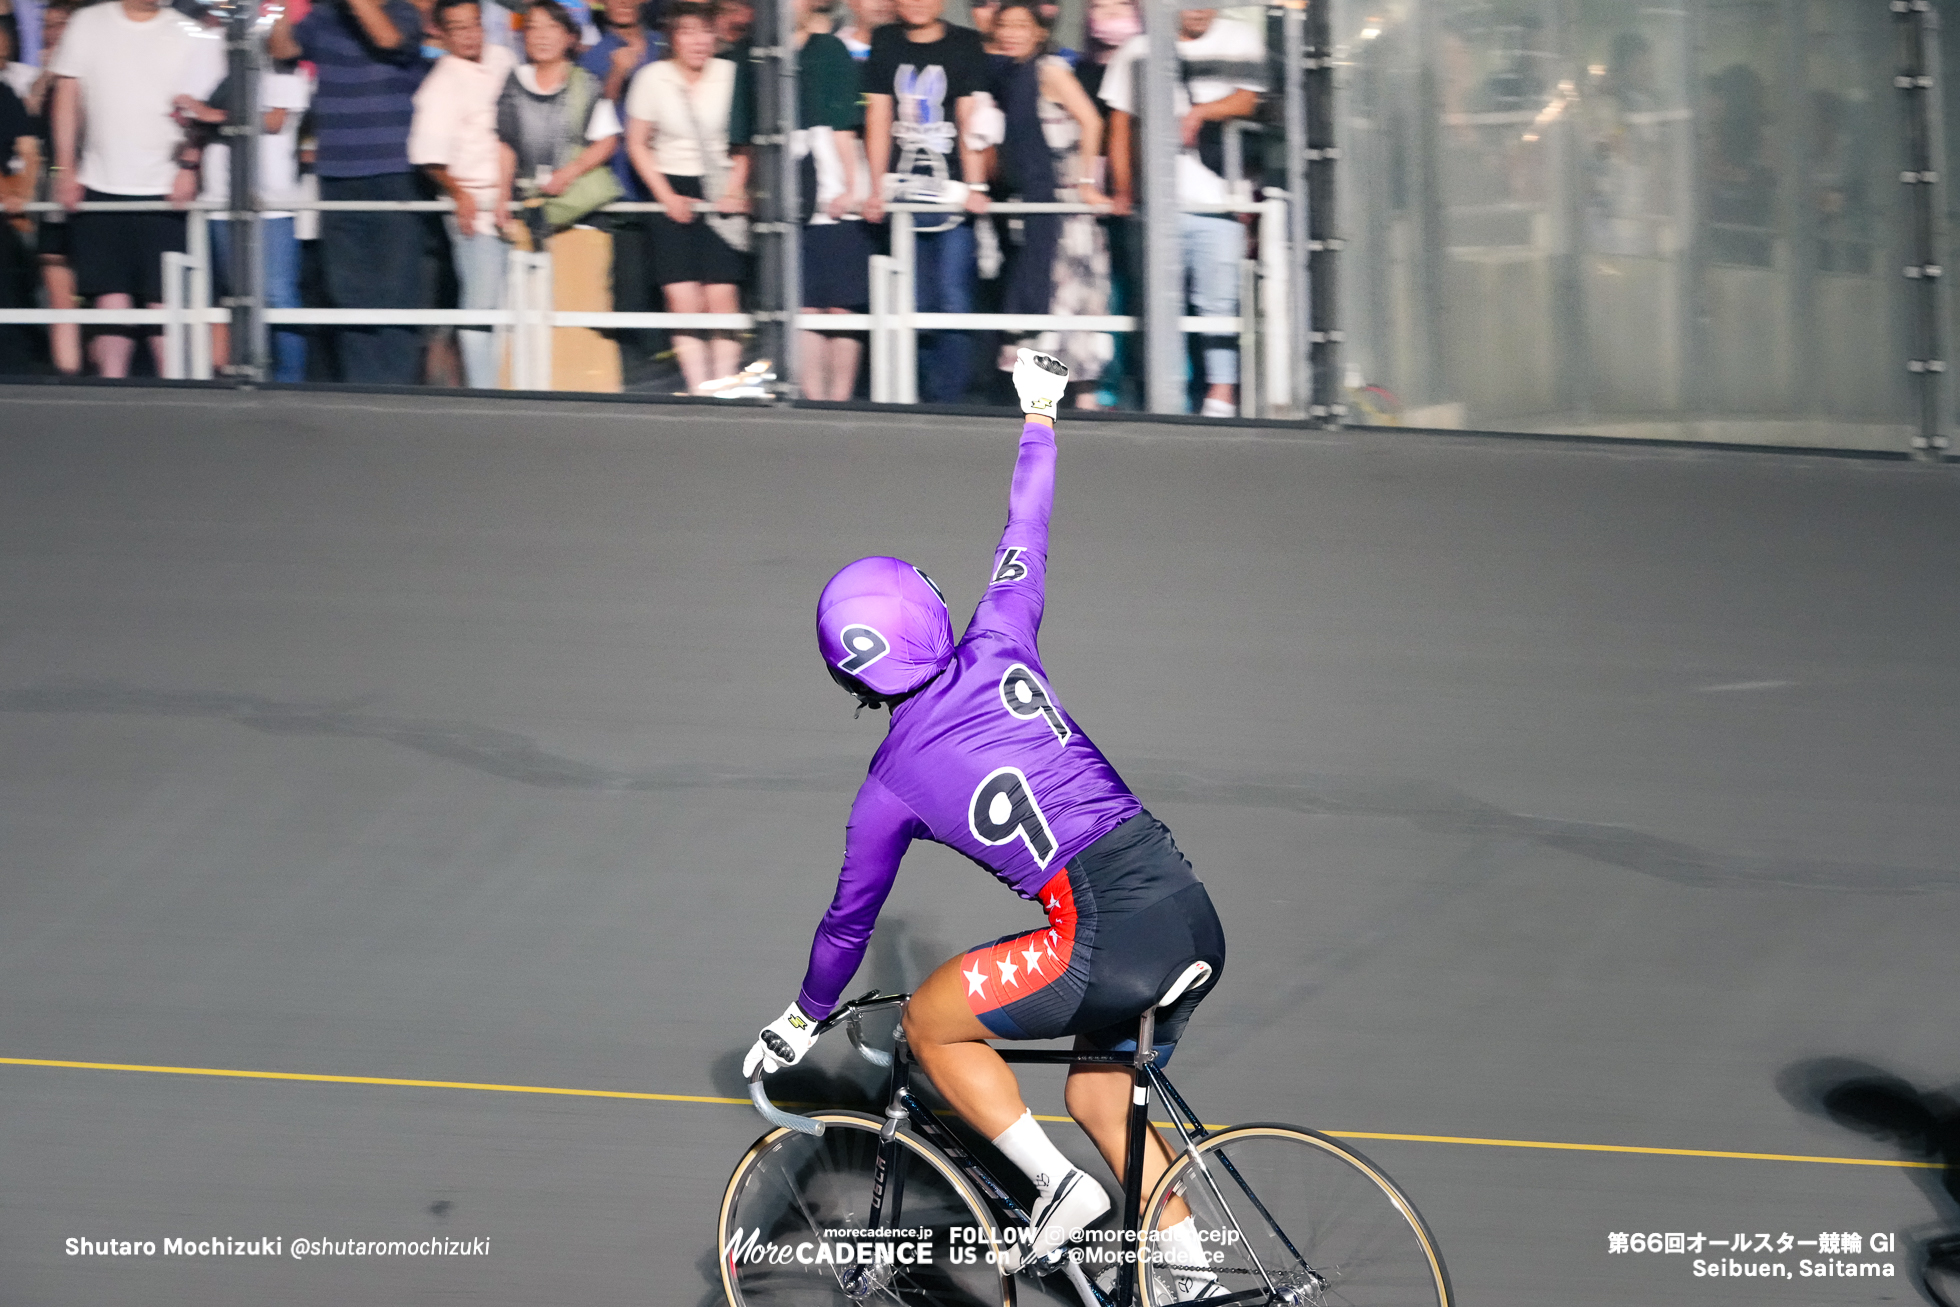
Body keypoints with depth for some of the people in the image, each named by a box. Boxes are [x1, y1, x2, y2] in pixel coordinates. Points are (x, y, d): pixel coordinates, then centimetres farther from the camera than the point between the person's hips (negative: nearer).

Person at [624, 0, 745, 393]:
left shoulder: (730, 74, -1)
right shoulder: (653, 77, -1)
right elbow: (637, 143, 6)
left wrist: (735, 189, -5)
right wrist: (667, 196, -3)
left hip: (720, 189, 0)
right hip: (672, 190, 0)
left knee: (722, 295, -10)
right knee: (683, 298, -10)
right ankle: (699, 390, -7)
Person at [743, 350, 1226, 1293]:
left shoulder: (892, 782, 4)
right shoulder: (998, 655, 10)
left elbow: (849, 917, 19)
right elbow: (1024, 541, 28)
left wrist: (802, 1019, 37)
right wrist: (1038, 418, 42)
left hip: (1107, 940, -6)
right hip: (1195, 916, 6)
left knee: (930, 1023, 15)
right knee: (1101, 1099, 26)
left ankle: (1058, 1183, 4)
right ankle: (1198, 1285, 21)